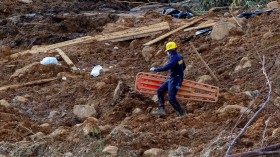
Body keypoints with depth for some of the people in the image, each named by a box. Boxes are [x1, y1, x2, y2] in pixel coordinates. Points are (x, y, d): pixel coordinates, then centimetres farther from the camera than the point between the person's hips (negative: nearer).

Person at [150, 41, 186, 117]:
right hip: (171, 79, 10)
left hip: (174, 80, -10)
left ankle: (182, 113, 0)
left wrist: (155, 69, -16)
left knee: (171, 99, -10)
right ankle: (161, 110, 10)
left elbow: (166, 68, -28)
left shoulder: (174, 58, -23)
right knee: (160, 91, 13)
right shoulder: (179, 56, 7)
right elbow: (183, 67, 21)